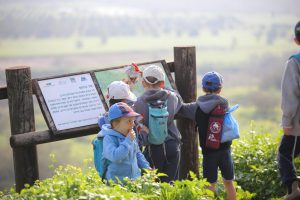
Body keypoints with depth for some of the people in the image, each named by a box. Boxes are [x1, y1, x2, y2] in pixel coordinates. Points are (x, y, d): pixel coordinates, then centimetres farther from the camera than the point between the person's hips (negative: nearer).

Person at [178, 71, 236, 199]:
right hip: (224, 149, 1)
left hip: (208, 152, -1)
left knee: (210, 185, 2)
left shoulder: (196, 107, -5)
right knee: (228, 182, 14)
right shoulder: (224, 103, -5)